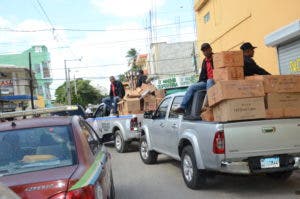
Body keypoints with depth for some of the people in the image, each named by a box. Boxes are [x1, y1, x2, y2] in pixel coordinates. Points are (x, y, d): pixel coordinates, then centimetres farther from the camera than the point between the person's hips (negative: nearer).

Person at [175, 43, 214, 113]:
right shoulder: (204, 61, 21)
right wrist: (199, 82, 11)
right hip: (206, 81, 7)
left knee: (209, 81, -40)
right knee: (191, 87, -9)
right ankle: (182, 107, -17)